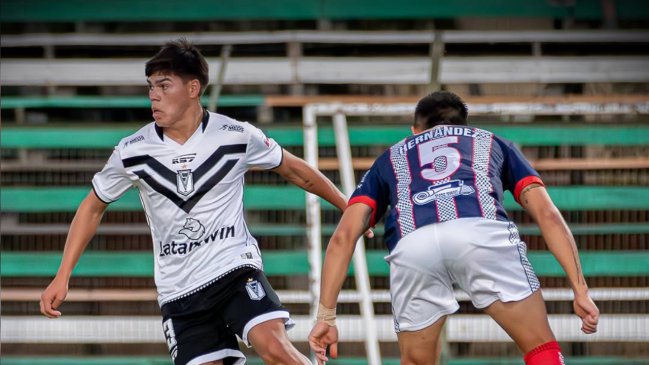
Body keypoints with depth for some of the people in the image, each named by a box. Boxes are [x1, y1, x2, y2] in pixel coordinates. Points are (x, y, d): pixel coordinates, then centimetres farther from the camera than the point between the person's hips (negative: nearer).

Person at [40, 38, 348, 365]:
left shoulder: (237, 136, -6)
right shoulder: (133, 152, -2)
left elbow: (295, 171, 11)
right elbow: (93, 207, 12)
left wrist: (349, 206, 17)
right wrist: (62, 277, 7)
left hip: (235, 268, -2)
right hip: (179, 290, 2)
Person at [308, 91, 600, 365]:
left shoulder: (390, 159, 39)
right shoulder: (493, 143, 38)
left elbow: (343, 236, 26)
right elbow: (547, 214, 24)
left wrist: (326, 316, 24)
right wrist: (581, 290, 20)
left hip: (412, 249, 1)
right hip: (483, 232, -1)